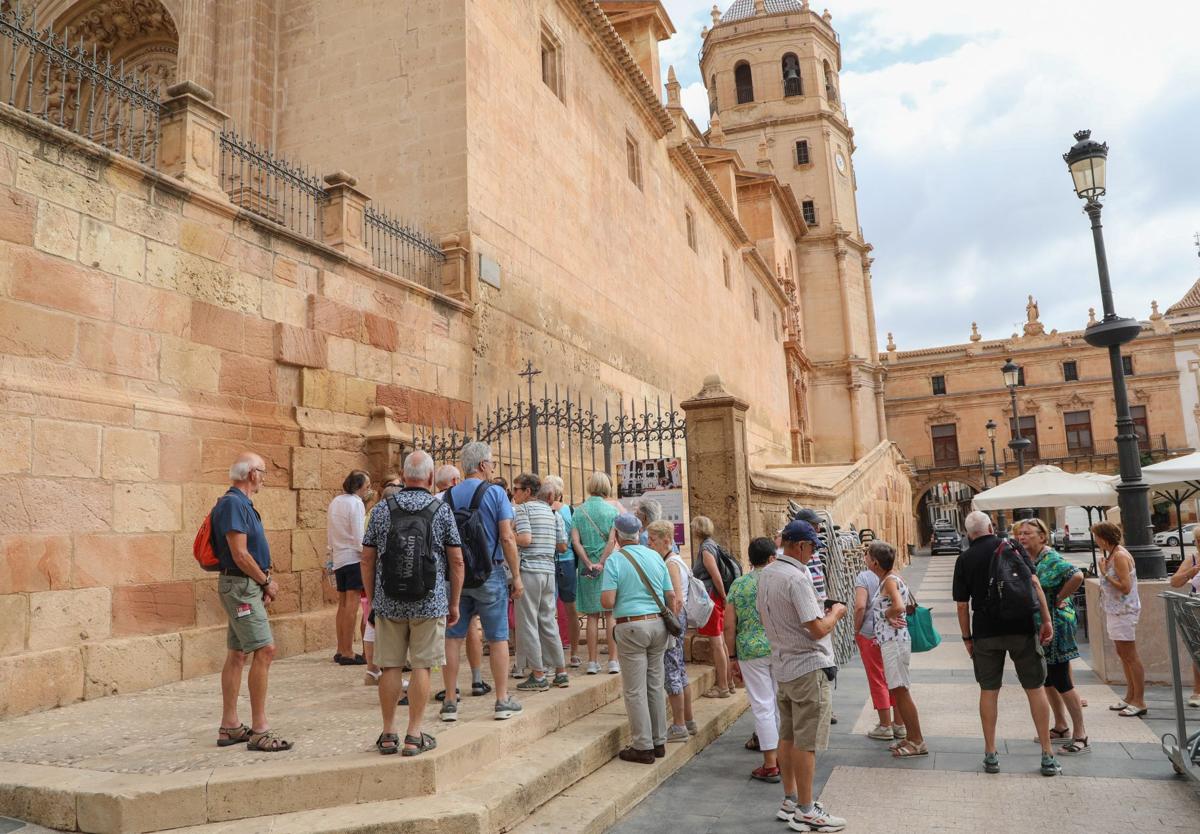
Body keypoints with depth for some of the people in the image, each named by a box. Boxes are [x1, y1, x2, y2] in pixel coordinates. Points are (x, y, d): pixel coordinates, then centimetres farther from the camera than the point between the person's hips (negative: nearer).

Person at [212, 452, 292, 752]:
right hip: (240, 585, -11)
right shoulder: (233, 504, -16)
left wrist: (264, 582, 10)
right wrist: (267, 582, -10)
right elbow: (240, 555, -21)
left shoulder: (241, 503, 15)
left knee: (237, 654, 13)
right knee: (264, 650, -12)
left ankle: (229, 727, 20)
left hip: (245, 586, 11)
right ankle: (259, 729, -8)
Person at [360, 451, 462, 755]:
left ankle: (388, 734, 17)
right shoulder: (442, 510, -2)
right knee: (421, 667, 3)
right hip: (430, 602, -2)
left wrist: (371, 599, 14)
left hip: (388, 603, 2)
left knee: (390, 667, 9)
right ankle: (414, 735, 7)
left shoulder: (382, 509, 3)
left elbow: (367, 560, 4)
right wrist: (454, 603, 6)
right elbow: (456, 561, -2)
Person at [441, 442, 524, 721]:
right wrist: (516, 575, -4)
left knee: (453, 638, 8)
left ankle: (450, 702, 11)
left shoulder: (448, 496, 4)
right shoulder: (495, 493, -6)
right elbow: (507, 538, -10)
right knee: (498, 638, 5)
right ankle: (503, 702, 10)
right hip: (489, 573, -3)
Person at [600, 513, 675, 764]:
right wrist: (669, 623, 18)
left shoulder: (614, 560, -9)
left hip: (632, 627, -5)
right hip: (658, 624, 5)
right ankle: (659, 742, 22)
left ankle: (643, 747, 8)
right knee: (655, 687, 15)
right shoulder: (656, 557, 6)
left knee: (635, 691, 3)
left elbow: (607, 602, -16)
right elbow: (671, 597, 6)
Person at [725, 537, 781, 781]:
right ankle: (782, 758, 24)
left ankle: (770, 765, 8)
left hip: (751, 651, 0)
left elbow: (729, 626, 0)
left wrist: (732, 657, 8)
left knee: (763, 707, 5)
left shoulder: (738, 584, 1)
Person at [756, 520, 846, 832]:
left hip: (782, 665, 9)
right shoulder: (797, 578, -22)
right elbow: (818, 630, -24)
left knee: (788, 737, 16)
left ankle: (790, 801, 27)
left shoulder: (766, 574, 5)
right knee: (806, 743, 0)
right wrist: (835, 613, -3)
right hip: (809, 668, -9)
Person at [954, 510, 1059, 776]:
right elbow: (1034, 582, -5)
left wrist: (967, 637, 11)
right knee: (1035, 688, 9)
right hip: (1022, 626, 0)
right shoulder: (1011, 545, 4)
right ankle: (1048, 756, 12)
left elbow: (962, 605, 3)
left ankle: (991, 755, 12)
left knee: (988, 690, 9)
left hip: (986, 632, 0)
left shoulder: (964, 559, 4)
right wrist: (1046, 619, -3)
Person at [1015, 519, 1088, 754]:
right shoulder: (1026, 558, 8)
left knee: (1061, 680, -3)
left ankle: (1080, 736, 7)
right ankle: (1060, 726, 31)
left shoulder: (1051, 559, -17)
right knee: (1047, 678, 17)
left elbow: (1077, 576, -32)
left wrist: (1059, 599, -21)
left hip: (1055, 624, -9)